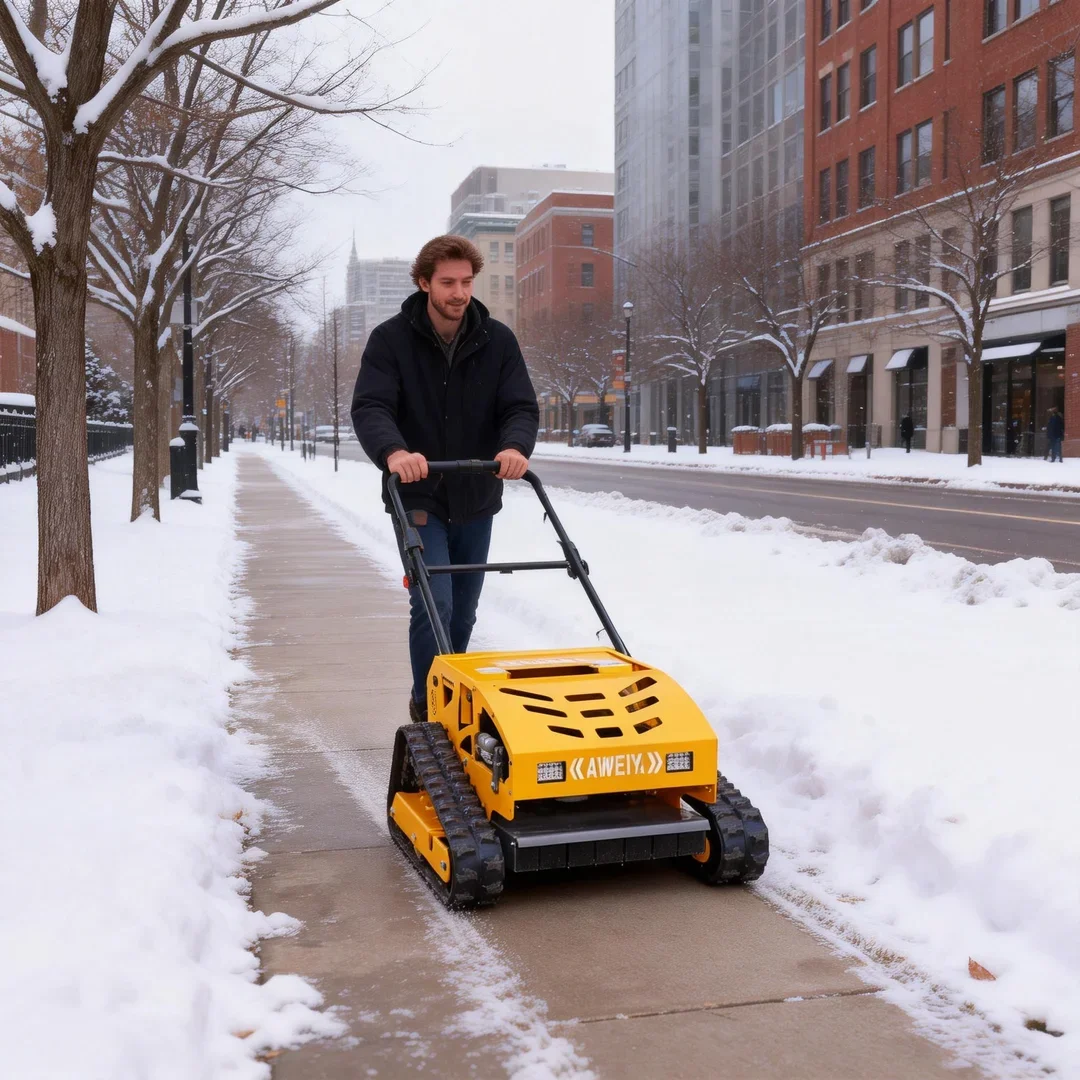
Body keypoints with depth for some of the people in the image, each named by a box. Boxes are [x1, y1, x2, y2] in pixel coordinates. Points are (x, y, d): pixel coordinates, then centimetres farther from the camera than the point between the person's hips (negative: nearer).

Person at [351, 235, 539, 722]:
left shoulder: (497, 341, -2)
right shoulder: (391, 339, -9)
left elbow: (522, 407, -9)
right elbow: (369, 407, -20)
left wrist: (515, 446, -32)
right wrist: (393, 452, -42)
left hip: (476, 499, 4)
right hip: (418, 498, -4)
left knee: (463, 612, 13)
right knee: (434, 603, -16)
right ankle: (428, 707, -3)